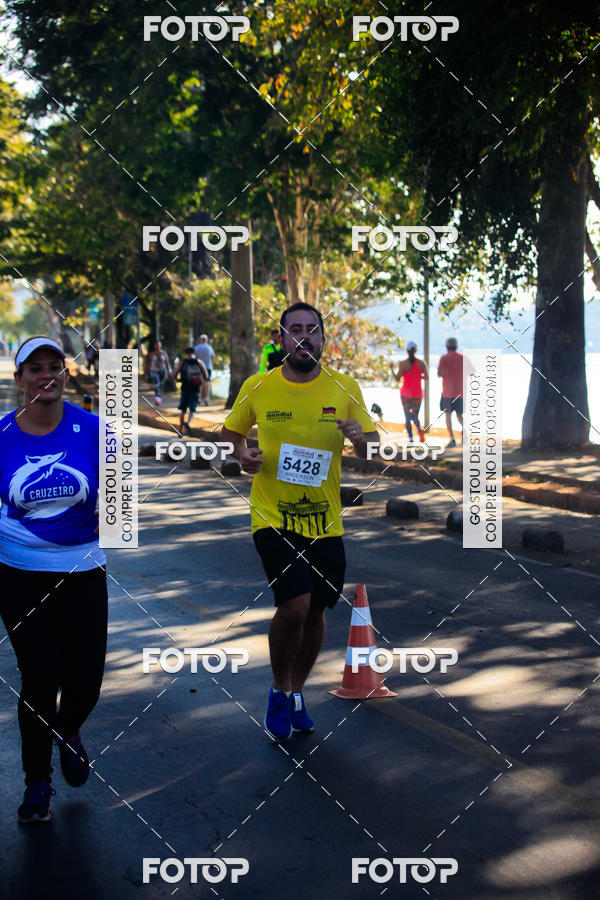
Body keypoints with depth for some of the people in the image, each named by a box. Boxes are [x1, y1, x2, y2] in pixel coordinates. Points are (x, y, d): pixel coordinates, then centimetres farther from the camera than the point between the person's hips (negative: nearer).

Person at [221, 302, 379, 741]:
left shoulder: (345, 388, -1)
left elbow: (374, 448, 3)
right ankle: (280, 691, 8)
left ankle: (296, 692, 37)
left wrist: (360, 437, -20)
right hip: (273, 516, -3)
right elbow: (231, 433, 12)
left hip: (326, 520, 3)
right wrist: (243, 454, -9)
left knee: (316, 611, 13)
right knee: (294, 605, -18)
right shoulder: (256, 388, -3)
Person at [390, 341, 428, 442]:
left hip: (406, 394, -2)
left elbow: (397, 379, -14)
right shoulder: (421, 363, -3)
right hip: (418, 394, 2)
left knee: (407, 416, 9)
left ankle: (410, 438, -5)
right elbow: (426, 377, -12)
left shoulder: (403, 364, -11)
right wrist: (419, 376, 9)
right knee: (415, 415, 12)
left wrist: (392, 368, 1)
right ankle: (419, 429, -21)